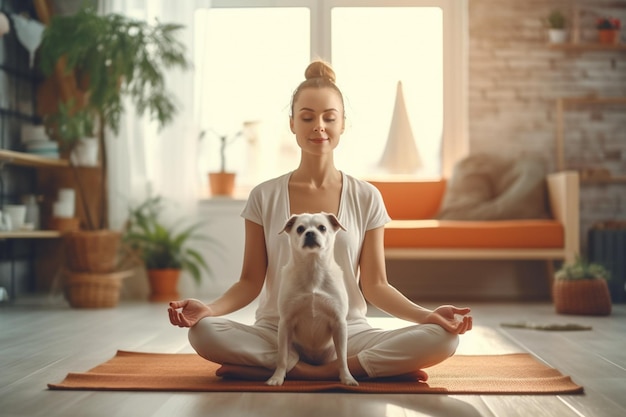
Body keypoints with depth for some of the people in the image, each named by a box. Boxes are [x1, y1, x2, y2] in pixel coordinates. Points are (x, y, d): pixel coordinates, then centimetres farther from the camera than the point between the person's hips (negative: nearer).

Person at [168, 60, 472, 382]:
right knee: (203, 332, -31)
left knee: (441, 338, -25)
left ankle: (290, 371, -23)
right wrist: (208, 308, -17)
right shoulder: (264, 197, 4)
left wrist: (427, 314, -14)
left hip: (348, 334, 1)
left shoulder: (366, 199, 4)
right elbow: (251, 281, 2)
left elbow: (375, 285, 3)